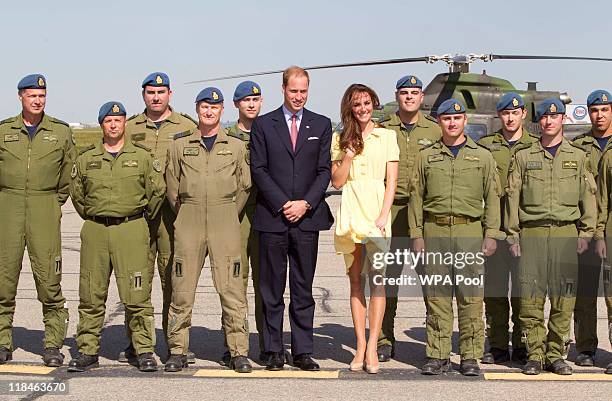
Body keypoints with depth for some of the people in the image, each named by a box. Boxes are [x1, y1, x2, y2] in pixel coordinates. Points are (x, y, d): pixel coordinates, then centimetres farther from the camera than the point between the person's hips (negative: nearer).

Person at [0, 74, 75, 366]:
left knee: (48, 276, -5)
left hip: (45, 209, -1)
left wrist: (57, 200, 8)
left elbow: (70, 171, 14)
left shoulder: (61, 131, 8)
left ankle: (53, 344, 2)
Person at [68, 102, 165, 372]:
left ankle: (144, 351, 3)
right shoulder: (85, 159, 11)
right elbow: (77, 195, 20)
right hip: (94, 231, 2)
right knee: (91, 294, 3)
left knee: (136, 294, -5)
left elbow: (157, 191, 10)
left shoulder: (142, 157, 6)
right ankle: (87, 351, 12)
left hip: (131, 230, -2)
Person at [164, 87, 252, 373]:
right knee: (182, 289, 1)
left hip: (225, 223, -1)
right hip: (188, 223, 1)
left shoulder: (236, 146, 9)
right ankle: (178, 351, 9)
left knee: (232, 289, -4)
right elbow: (172, 188, 13)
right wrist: (185, 216, 12)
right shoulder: (180, 144, 9)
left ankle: (239, 352, 2)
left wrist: (228, 215, 11)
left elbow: (244, 186, 12)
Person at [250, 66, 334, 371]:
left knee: (304, 289, 5)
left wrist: (305, 203, -7)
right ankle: (274, 351, 10)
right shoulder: (263, 124, 5)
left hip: (307, 217, 1)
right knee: (271, 290, 3)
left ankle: (302, 351, 10)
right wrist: (282, 204, -9)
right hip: (272, 217, -1)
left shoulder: (321, 125, 10)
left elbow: (324, 170, 6)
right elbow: (258, 169, 0)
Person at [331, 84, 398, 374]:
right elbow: (336, 182, 7)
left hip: (376, 211, -2)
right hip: (350, 213, 2)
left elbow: (391, 181, 3)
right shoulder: (341, 139, 13)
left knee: (377, 279, -11)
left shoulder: (387, 136, 9)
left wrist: (383, 216, -8)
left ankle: (371, 348, -10)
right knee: (356, 280, 3)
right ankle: (361, 346, 6)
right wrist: (349, 154, -6)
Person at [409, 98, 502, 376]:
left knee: (470, 296, -2)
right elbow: (416, 197, 10)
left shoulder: (482, 156, 10)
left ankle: (470, 357, 4)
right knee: (436, 296, 1)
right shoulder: (425, 157, 12)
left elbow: (492, 198, 7)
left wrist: (491, 235, -3)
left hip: (470, 232, -1)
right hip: (434, 233, 1)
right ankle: (438, 355, 7)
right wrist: (416, 235, 1)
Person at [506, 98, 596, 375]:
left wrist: (586, 232, 0)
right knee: (530, 298, -4)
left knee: (564, 299, -1)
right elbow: (512, 197, 7)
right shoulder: (523, 157, 10)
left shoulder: (578, 157, 13)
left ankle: (555, 355, 8)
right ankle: (535, 355, 4)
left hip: (566, 232, 1)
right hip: (532, 232, -1)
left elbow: (588, 196, 9)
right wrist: (512, 236, 0)